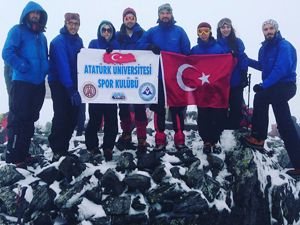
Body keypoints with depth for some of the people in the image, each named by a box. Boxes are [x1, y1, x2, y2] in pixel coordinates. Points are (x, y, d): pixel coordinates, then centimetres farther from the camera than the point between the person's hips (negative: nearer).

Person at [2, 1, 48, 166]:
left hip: (38, 83, 7)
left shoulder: (41, 36, 19)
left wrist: (45, 70, 6)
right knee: (18, 118, -8)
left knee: (30, 118, 11)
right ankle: (13, 156, -3)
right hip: (22, 82, -7)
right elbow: (7, 53, -14)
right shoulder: (17, 31, -2)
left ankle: (23, 153, 20)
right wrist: (23, 67, -21)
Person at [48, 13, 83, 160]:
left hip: (73, 83, 6)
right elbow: (62, 65, -22)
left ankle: (63, 147, 18)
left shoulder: (78, 41, 7)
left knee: (73, 116, 6)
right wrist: (70, 89, -29)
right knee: (61, 116, -11)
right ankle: (57, 150, 1)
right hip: (59, 83, -6)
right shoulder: (58, 41, -14)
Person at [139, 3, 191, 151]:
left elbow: (187, 52, 3)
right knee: (158, 107, 3)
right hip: (157, 76, 1)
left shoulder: (179, 31, 3)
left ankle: (179, 138, 8)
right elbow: (141, 44, 7)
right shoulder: (152, 32, 7)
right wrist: (150, 47, -14)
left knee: (177, 107, 1)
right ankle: (160, 139, 10)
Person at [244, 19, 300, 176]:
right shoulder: (265, 47, 12)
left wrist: (263, 85, -26)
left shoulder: (284, 46, -14)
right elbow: (263, 66, 25)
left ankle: (258, 138, -11)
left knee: (260, 97, -21)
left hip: (285, 86, -10)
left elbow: (281, 69, -25)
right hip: (277, 87, 10)